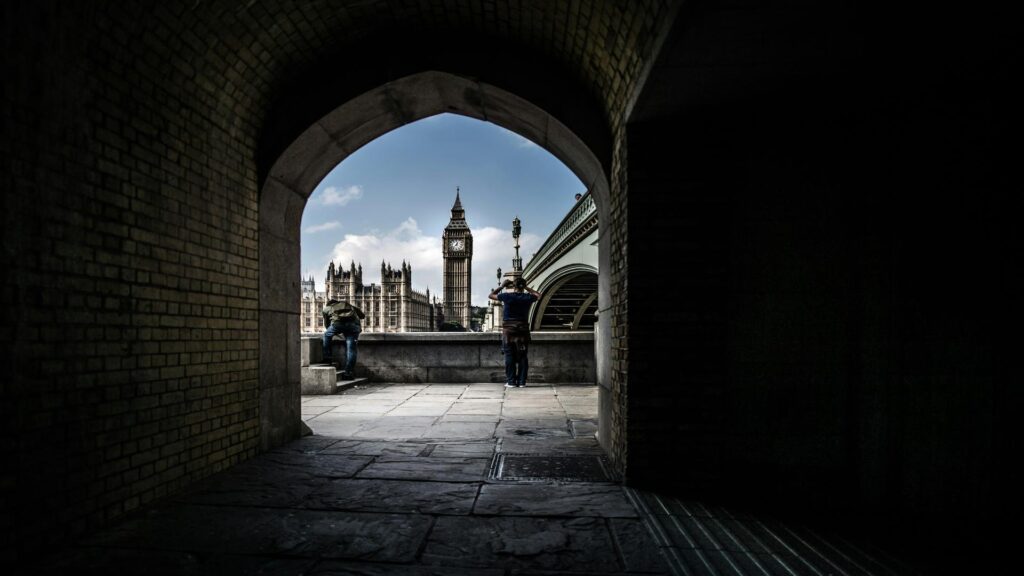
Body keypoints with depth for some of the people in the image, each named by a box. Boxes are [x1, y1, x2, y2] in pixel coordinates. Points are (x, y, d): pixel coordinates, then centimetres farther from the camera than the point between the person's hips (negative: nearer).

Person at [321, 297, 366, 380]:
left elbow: (326, 324, 38)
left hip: (337, 323, -1)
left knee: (327, 335, 30)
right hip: (353, 324, 1)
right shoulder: (349, 305, 38)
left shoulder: (326, 308, 35)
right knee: (351, 348, 7)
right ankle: (348, 372, 3)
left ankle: (327, 357, 26)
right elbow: (362, 315, 32)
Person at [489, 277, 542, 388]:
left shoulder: (507, 296, -8)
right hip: (523, 330, 2)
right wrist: (527, 288, 20)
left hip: (508, 330, -2)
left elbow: (490, 295, 7)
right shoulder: (528, 297, 0)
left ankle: (511, 381, 3)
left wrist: (502, 286, 13)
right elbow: (538, 295, 23)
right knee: (522, 357, 7)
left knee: (509, 357, 4)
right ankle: (521, 381, 7)